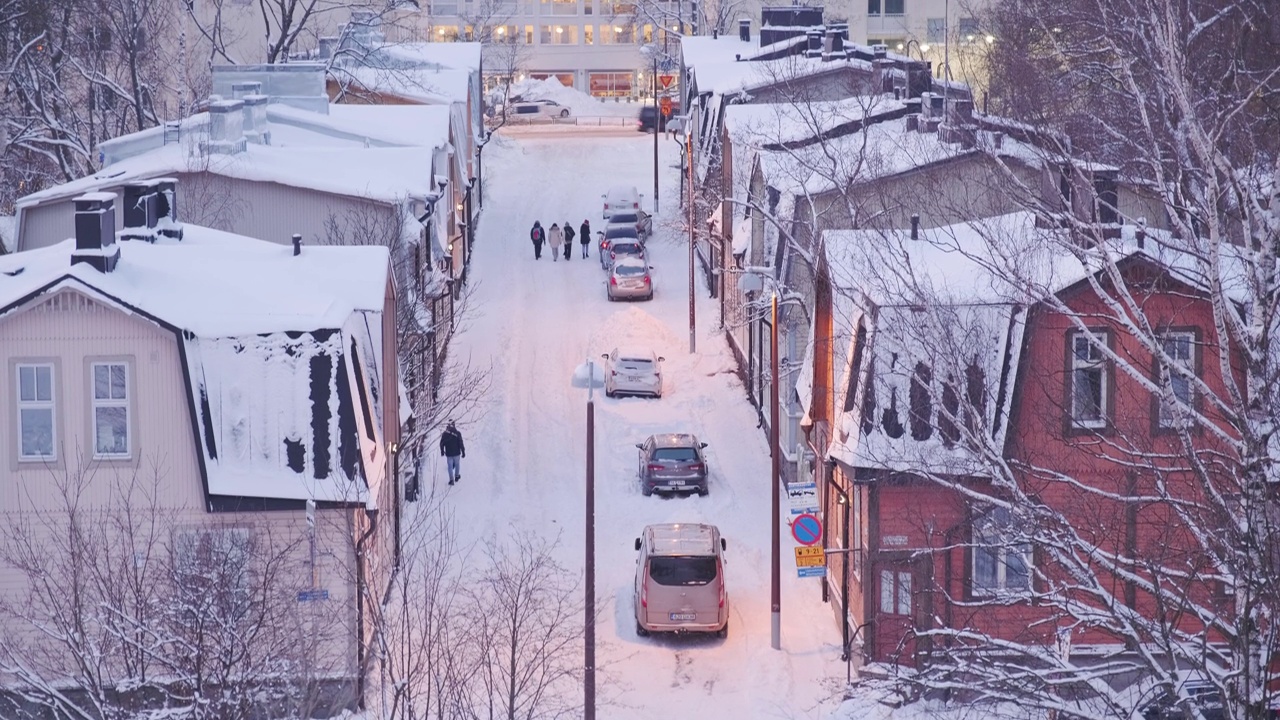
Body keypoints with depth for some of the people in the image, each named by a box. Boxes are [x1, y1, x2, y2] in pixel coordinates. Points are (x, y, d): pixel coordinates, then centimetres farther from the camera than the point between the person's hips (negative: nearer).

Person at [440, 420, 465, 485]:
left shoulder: (444, 434, -8)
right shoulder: (457, 434, -13)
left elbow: (441, 444, -1)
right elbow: (461, 444, -12)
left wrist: (442, 451, 14)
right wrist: (463, 452, -3)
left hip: (448, 453, 0)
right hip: (456, 453, 0)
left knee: (450, 466, 8)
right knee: (457, 464, 21)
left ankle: (451, 479, 4)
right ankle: (456, 476, 35)